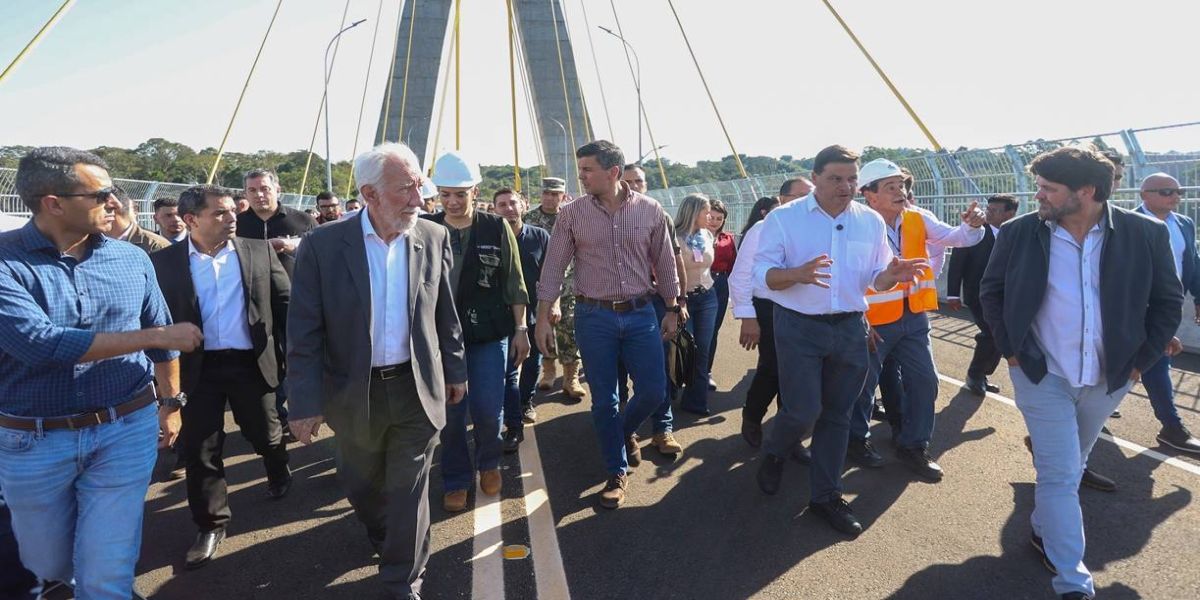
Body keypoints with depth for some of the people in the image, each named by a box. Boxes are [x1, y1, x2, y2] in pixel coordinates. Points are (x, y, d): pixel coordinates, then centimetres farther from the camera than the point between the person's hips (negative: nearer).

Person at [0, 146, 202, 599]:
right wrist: (156, 336, -23)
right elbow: (40, 343, -27)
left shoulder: (132, 260, -1)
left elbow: (163, 341, 10)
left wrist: (171, 402, 14)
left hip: (126, 431, 1)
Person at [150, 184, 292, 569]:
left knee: (264, 433, 15)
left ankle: (279, 472, 48)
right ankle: (211, 525, 24)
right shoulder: (164, 262, -2)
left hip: (251, 362, 0)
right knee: (199, 450, 7)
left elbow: (285, 302, 2)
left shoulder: (259, 252, 0)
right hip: (197, 366, 0)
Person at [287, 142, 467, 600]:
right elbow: (304, 332, -9)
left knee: (408, 492, 8)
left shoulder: (434, 238, -5)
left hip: (418, 390, 0)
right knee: (361, 485, 22)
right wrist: (306, 402, -10)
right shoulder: (323, 245, -12)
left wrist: (455, 371, 9)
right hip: (355, 392, 0)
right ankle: (382, 537, 53)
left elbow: (445, 315, 4)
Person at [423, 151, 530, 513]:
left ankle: (489, 464, 30)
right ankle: (456, 481, 25)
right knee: (450, 412, 6)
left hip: (490, 333, -1)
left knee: (488, 410, 0)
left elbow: (514, 284, 2)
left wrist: (521, 329, 0)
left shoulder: (496, 229, -2)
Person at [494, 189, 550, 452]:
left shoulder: (540, 237, -2)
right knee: (509, 371, -2)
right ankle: (514, 428, 4)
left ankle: (525, 402, 43)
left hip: (536, 313, 2)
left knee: (533, 365, 18)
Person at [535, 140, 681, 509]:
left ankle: (624, 430, 37)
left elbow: (665, 264, 6)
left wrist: (672, 310, 8)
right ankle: (618, 472, 24)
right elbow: (553, 268, -2)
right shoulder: (571, 214, -4)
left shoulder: (650, 211, -2)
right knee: (603, 400, 6)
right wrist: (542, 319, -5)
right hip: (593, 317, -1)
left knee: (653, 391, 3)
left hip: (640, 314, 1)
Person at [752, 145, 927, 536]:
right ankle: (773, 453, 28)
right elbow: (763, 273, -10)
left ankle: (825, 495, 25)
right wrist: (798, 274, -30)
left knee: (837, 415, 10)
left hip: (851, 328, 4)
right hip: (799, 328, -4)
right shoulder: (783, 219, -6)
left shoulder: (871, 221, 5)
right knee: (803, 411, -6)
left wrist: (890, 275, -17)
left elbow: (875, 277, 7)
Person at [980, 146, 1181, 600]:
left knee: (1068, 467, 20)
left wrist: (1142, 360, -1)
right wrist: (1010, 349, -3)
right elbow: (991, 291, 3)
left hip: (1108, 378, 2)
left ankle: (1044, 531, 44)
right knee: (1061, 475, -2)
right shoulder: (1019, 233, -9)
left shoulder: (1146, 234, -7)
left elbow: (1168, 301, 3)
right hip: (1043, 375, -2)